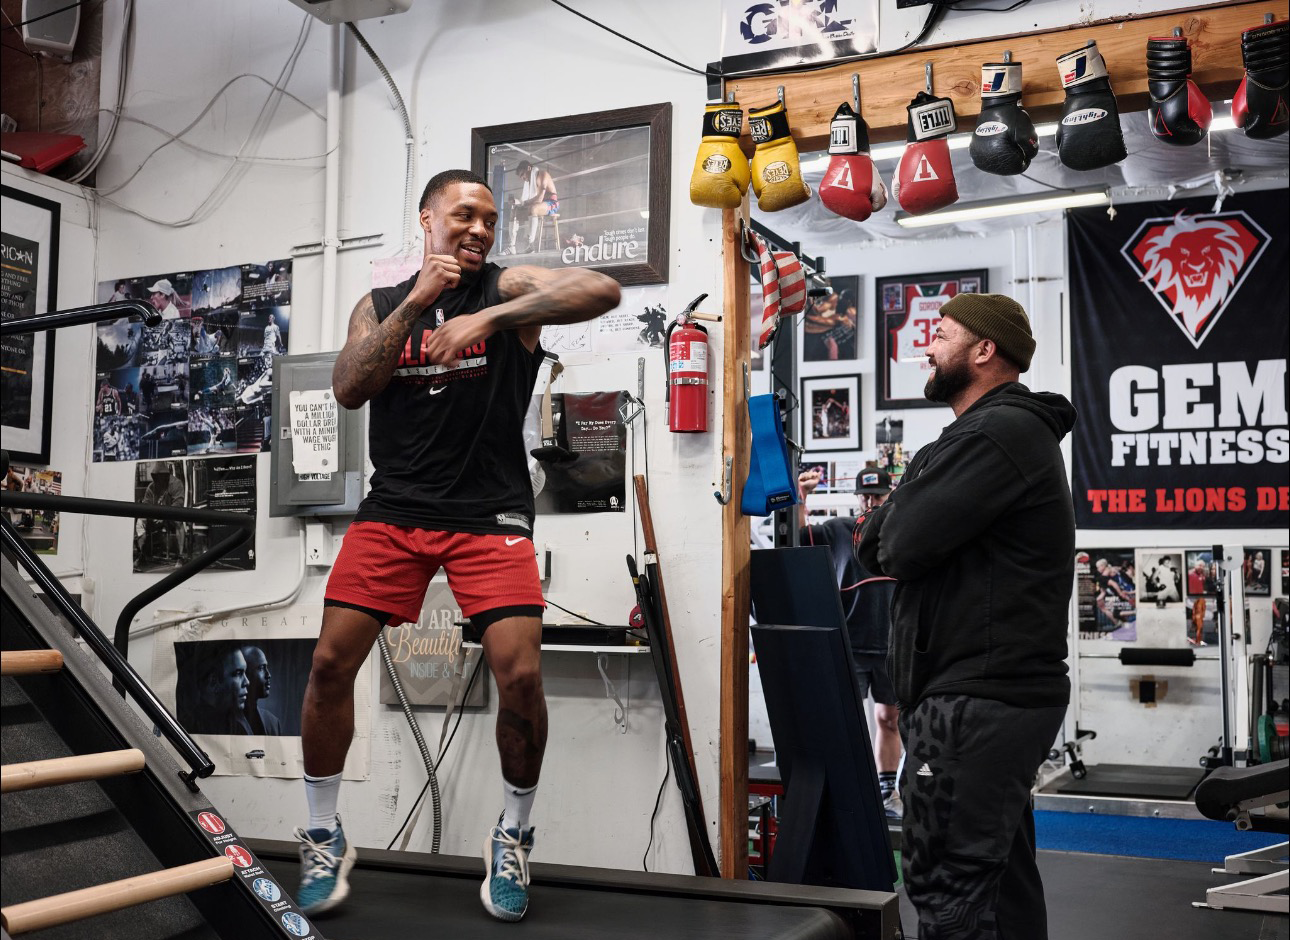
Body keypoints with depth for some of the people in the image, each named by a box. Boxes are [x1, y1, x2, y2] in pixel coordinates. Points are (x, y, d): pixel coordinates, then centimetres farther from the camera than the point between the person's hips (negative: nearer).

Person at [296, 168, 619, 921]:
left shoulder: (509, 289, 1)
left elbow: (603, 290, -18)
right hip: (394, 508, 3)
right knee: (331, 663, -4)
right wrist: (415, 304, -12)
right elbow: (348, 390, -5)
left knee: (520, 674, -14)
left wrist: (491, 318, -27)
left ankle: (513, 838, 12)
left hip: (489, 514, -2)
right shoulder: (380, 305, 11)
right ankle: (325, 837, 17)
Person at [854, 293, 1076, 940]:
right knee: (1000, 876, 16)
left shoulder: (997, 435, -14)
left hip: (976, 703, -11)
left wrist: (891, 522, -1)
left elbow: (900, 547, -20)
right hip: (1004, 690, 11)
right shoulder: (1005, 430, 20)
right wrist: (892, 531, -1)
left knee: (945, 885, -6)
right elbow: (874, 552, 19)